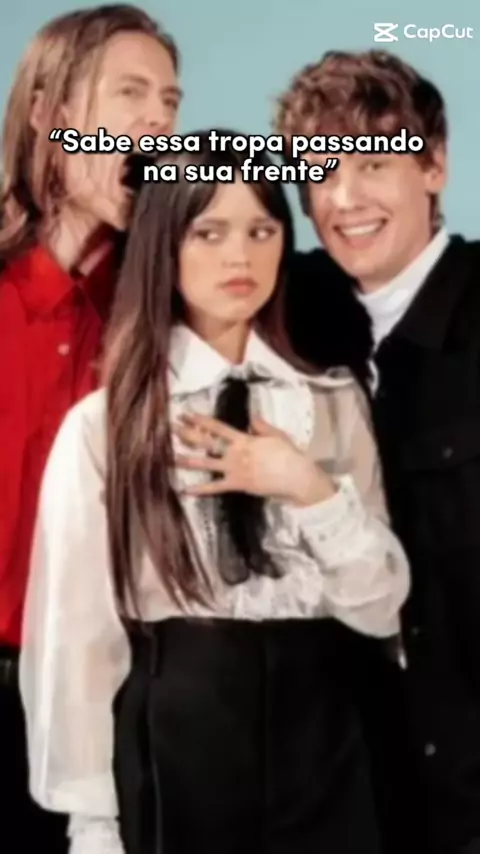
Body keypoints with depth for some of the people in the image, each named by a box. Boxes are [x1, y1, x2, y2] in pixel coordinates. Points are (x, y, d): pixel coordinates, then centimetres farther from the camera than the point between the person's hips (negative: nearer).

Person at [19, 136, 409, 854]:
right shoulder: (103, 424, -6)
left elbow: (381, 607, 2)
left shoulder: (335, 403, 6)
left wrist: (312, 491, -13)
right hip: (172, 740, -3)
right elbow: (76, 630, -5)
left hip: (318, 734, 3)